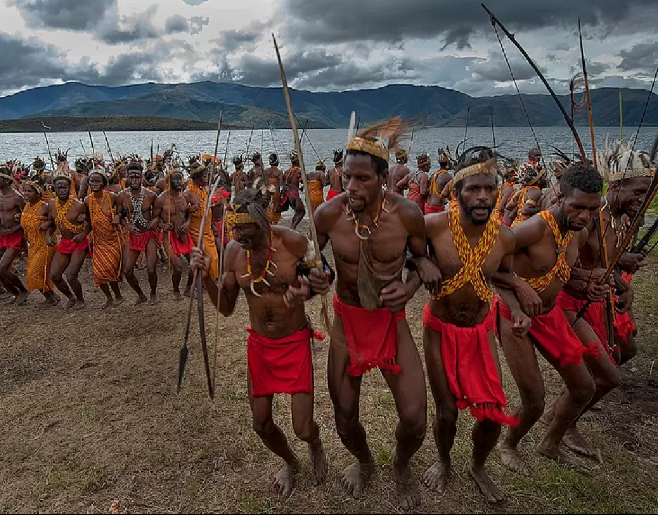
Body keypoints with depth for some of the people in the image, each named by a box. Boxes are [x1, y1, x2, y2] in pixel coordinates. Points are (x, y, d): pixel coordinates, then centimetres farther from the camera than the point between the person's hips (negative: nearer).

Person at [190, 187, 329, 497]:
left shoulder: (293, 242, -22)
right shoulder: (233, 251, -8)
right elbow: (226, 308, 1)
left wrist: (308, 290, -32)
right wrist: (206, 276, -16)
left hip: (295, 343, -4)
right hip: (259, 344, 4)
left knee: (303, 429, -3)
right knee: (261, 424, 13)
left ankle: (315, 446, 37)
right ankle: (290, 463, 47)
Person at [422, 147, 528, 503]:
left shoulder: (505, 237, -12)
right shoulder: (434, 226, -23)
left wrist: (518, 311, -10)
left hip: (481, 330, 3)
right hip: (440, 329, -2)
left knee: (493, 413, 4)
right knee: (446, 410, 8)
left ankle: (478, 467, 38)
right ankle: (443, 461, 43)